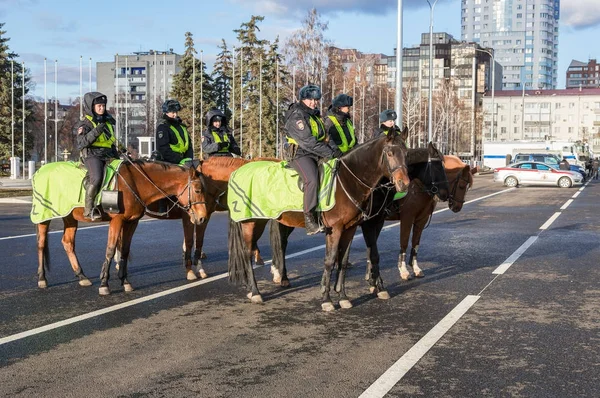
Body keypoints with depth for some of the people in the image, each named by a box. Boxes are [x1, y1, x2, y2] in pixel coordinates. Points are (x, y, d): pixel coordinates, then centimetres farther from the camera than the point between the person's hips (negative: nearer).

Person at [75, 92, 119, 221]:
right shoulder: (85, 124, 0)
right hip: (92, 155, -7)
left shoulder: (108, 121, 20)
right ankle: (88, 210, -24)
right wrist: (95, 132, -22)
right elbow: (81, 144, -13)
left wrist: (116, 152, 21)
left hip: (109, 155, 7)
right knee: (96, 178, -31)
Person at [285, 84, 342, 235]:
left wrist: (334, 149, 5)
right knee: (312, 179, -32)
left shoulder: (315, 115, 19)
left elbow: (324, 137, 24)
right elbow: (307, 142, -21)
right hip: (302, 155, -9)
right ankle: (309, 220, -32)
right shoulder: (296, 117, -11)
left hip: (319, 155, 9)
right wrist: (330, 153, -22)